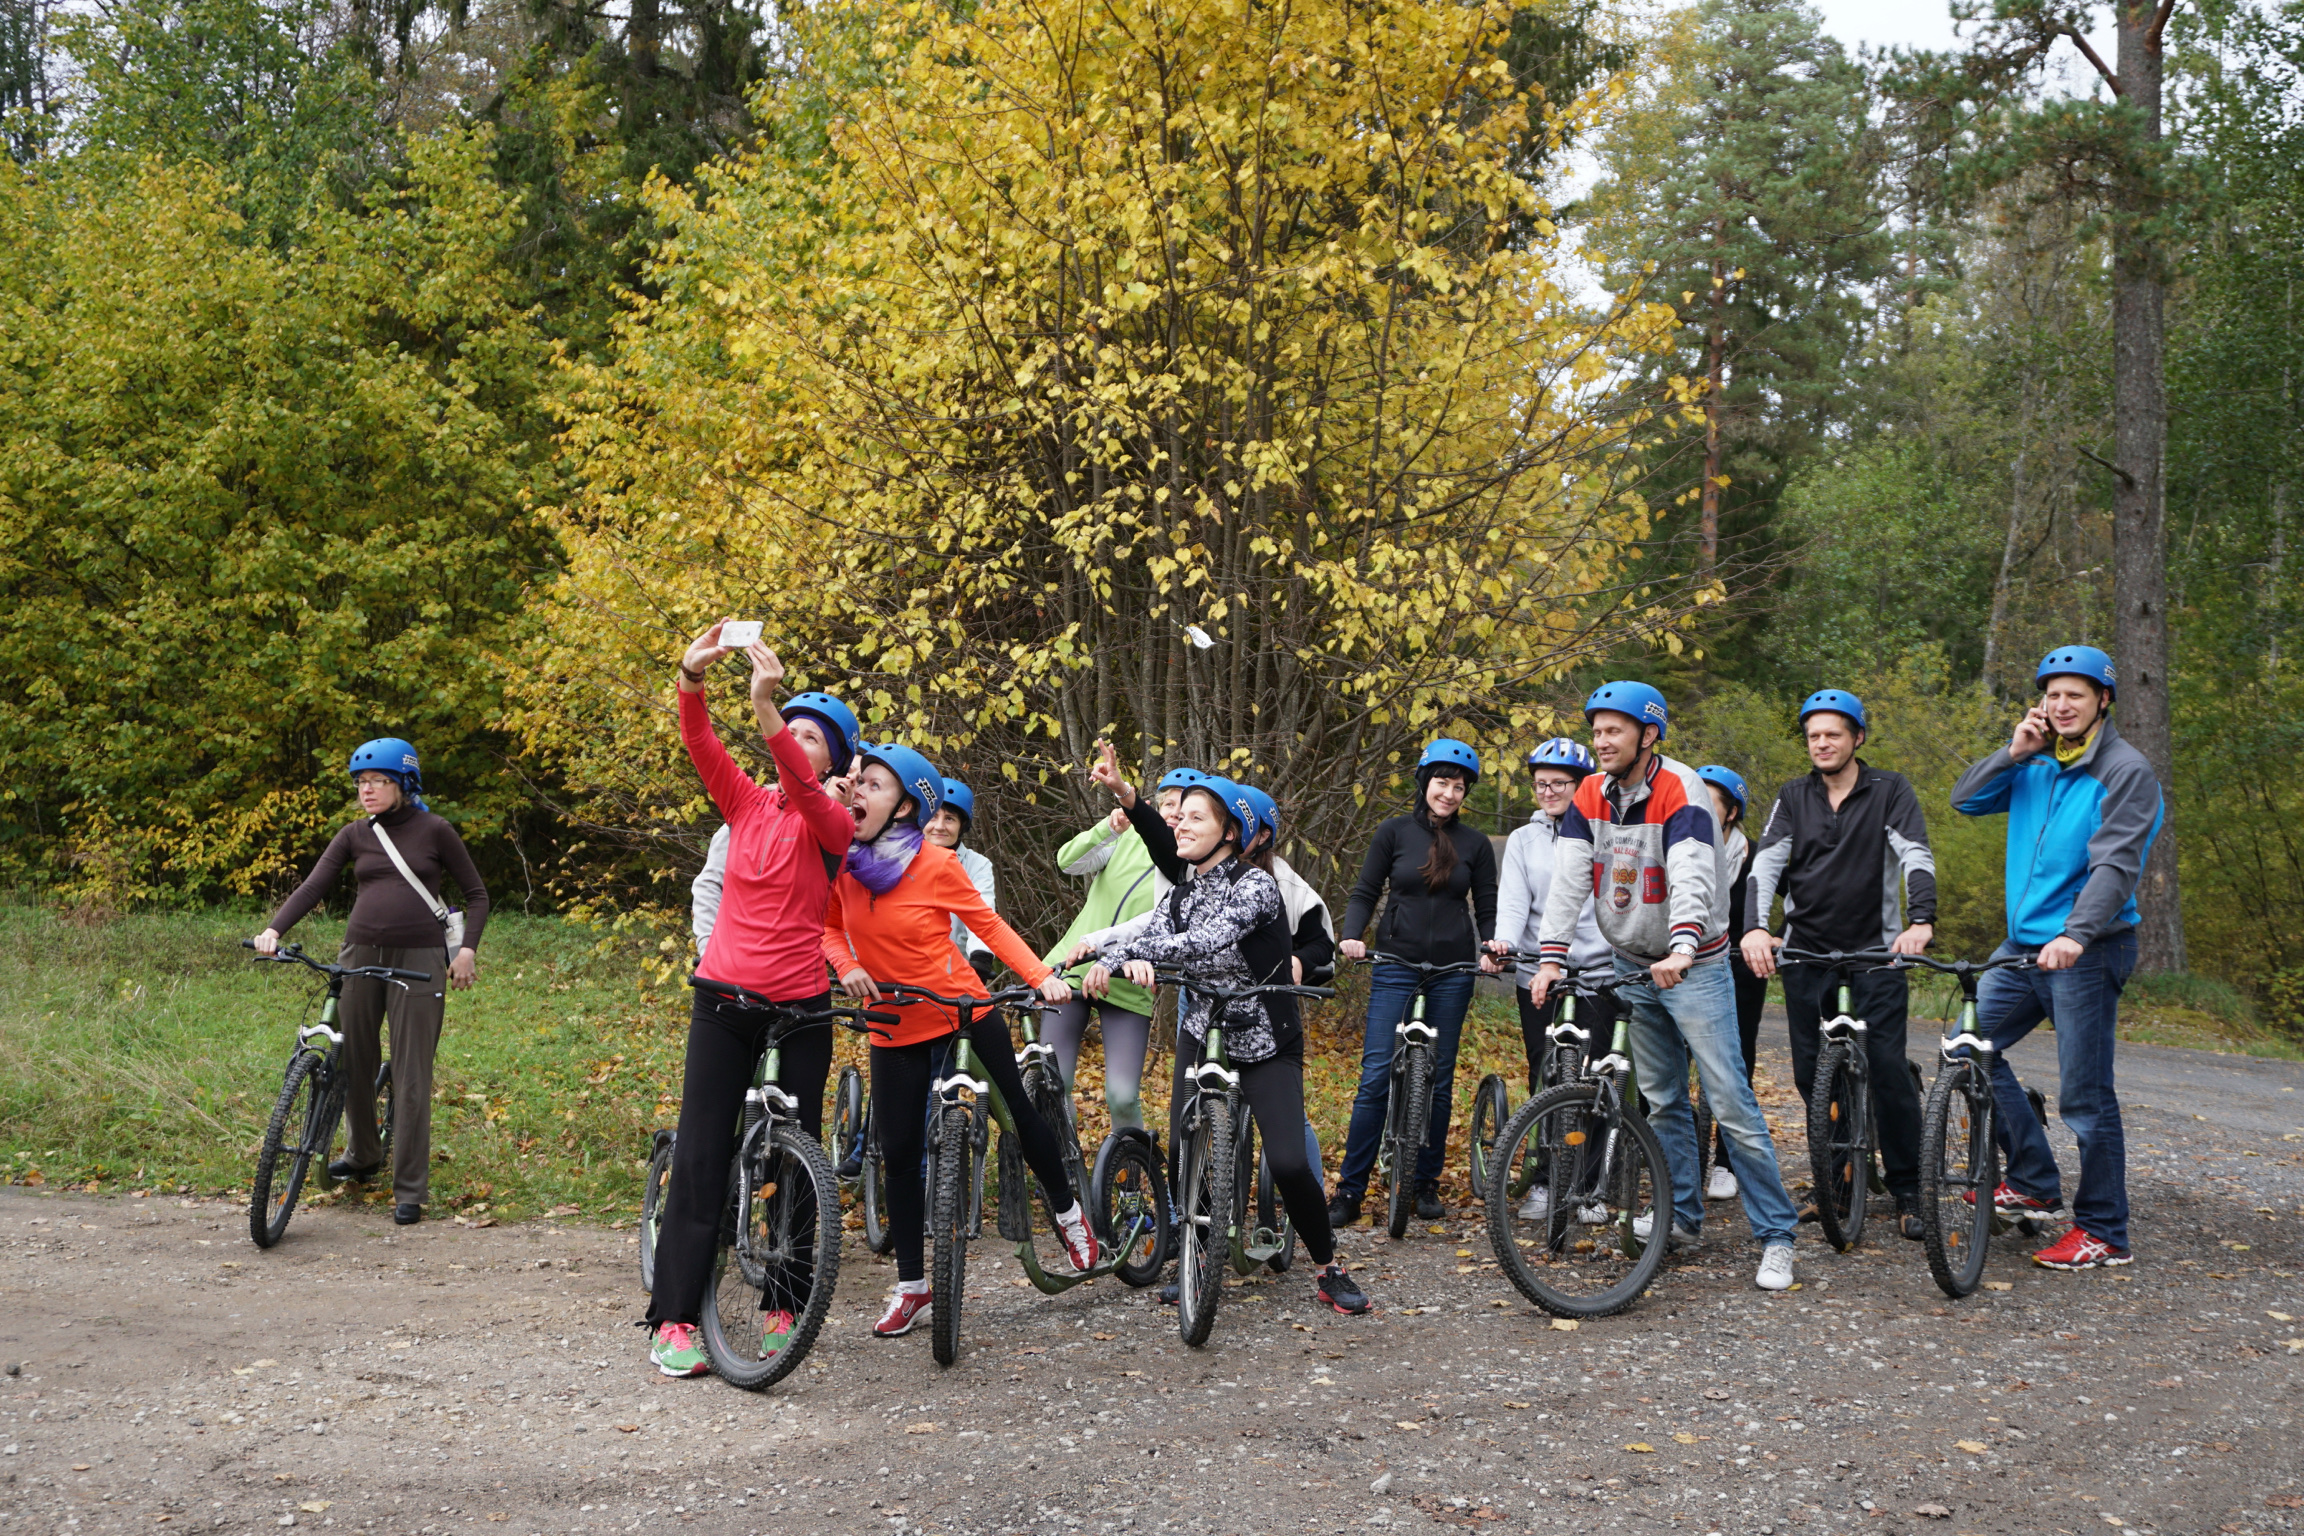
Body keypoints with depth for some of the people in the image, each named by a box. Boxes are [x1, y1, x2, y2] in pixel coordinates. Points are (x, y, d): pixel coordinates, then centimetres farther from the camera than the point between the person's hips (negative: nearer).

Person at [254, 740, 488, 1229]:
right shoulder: (354, 835, 9)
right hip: (360, 955, 4)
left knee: (411, 1075, -4)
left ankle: (410, 1191, 3)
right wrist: (273, 929, -17)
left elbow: (476, 894, 7)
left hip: (419, 959, -3)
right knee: (354, 1062, 10)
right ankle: (362, 1155, 36)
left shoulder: (434, 831, 1)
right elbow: (313, 886, -1)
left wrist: (468, 949, -6)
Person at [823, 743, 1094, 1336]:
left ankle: (1067, 1211, 36)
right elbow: (829, 926, 7)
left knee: (1020, 1110, 8)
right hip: (894, 1028, 3)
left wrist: (1041, 976, -17)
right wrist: (847, 966, -13)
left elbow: (989, 925, -6)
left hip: (965, 1013, -2)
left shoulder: (937, 864, -16)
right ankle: (911, 1286, 13)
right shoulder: (843, 861, -8)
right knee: (900, 1154, 2)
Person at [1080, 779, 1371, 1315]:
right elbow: (1148, 935, -10)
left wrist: (1126, 952, -36)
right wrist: (1118, 959, -34)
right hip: (1202, 1034, 5)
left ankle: (1330, 1267, 4)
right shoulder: (1181, 896, 6)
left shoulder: (1255, 884, -15)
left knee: (1288, 1163, -17)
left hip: (1267, 1044, -5)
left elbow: (1211, 940, -31)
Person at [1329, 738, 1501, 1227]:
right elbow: (1365, 892, 4)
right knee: (1376, 1076, -8)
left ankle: (1426, 1183, 19)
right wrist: (1352, 936, -12)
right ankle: (1349, 1190, -4)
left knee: (1438, 1080, 7)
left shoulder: (1475, 843, 7)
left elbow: (1486, 907, 10)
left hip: (1452, 972, 2)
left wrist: (1489, 947, -9)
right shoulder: (1395, 832, 3)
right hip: (1396, 967, -2)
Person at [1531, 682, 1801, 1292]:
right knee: (1662, 1100, 14)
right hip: (1633, 969, 6)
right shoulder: (1590, 797, 0)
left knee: (1731, 1104, -8)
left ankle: (1776, 1236, -2)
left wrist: (1681, 949, -49)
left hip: (1694, 967, -6)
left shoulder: (1681, 792, -19)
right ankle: (1683, 1218, 26)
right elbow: (1569, 878, -8)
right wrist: (1552, 956, -19)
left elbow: (1691, 877, -33)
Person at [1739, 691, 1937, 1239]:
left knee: (1886, 1065, -11)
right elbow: (1765, 863, -3)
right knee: (1810, 1072, 4)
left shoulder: (1889, 791, 2)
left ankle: (1909, 1191, -2)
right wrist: (1755, 928, -21)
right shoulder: (1793, 798, 9)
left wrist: (1920, 921, -28)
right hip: (1806, 952, 3)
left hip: (1876, 951, -3)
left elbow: (1916, 856, -11)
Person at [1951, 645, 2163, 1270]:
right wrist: (2013, 753, -7)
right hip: (2025, 942, 7)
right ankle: (2034, 1183, 20)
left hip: (2088, 951, -7)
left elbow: (2117, 863, -21)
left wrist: (2077, 934, -34)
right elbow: (1965, 800, 8)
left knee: (2084, 1095, -5)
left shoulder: (2125, 770, -11)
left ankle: (2103, 1232, 7)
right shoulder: (2035, 765, 9)